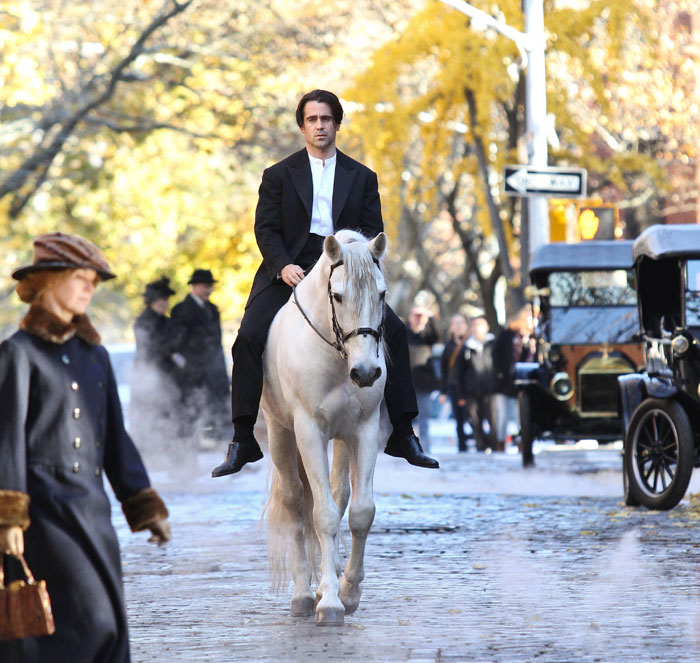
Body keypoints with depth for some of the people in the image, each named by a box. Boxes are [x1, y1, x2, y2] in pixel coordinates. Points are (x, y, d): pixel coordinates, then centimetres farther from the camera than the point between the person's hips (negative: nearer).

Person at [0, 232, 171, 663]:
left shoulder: (94, 354, 16)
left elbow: (115, 438, 19)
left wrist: (147, 509, 15)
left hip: (92, 508, 7)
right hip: (44, 509, -7)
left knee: (108, 625, 3)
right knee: (86, 616, -15)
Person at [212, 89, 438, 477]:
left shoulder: (362, 177, 14)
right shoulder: (279, 175, 10)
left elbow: (372, 230, 8)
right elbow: (266, 229, 2)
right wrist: (283, 266, -18)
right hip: (289, 272, -1)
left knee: (393, 330, -17)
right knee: (249, 338, -21)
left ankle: (402, 434, -9)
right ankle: (243, 440, -14)